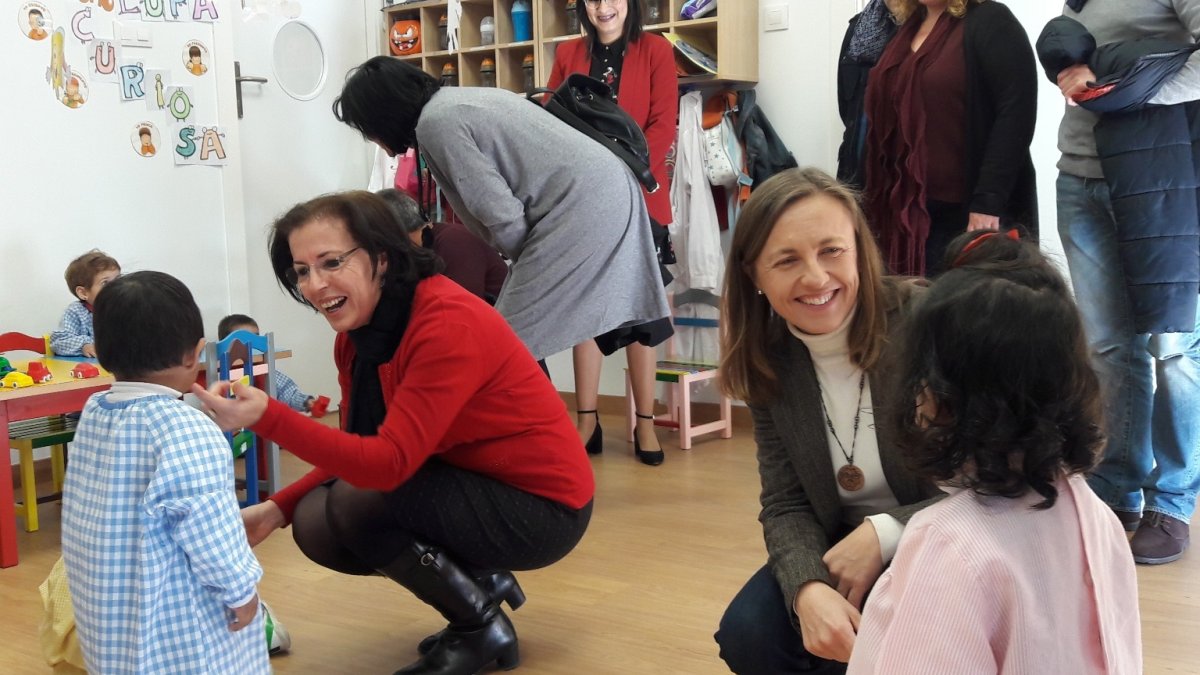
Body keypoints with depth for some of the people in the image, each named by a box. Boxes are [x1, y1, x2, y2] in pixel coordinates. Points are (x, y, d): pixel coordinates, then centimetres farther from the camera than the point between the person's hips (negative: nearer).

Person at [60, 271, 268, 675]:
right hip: (177, 627, -7)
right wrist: (242, 589, -8)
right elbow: (210, 533, -23)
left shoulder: (92, 413, -2)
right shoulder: (186, 431, -25)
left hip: (106, 612, 7)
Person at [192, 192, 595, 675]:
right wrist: (276, 509, -8)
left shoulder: (448, 322, -26)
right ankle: (482, 582, 12)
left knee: (356, 504, -23)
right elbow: (361, 455, 7)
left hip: (540, 505, -8)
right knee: (315, 526, -2)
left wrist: (266, 416, -39)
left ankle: (483, 630, -1)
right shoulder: (356, 335, 1)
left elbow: (389, 462, -31)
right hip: (476, 488, 8)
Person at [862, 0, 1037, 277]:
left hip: (970, 213, -7)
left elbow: (1016, 115, -16)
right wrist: (877, 201, 13)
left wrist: (987, 202, -22)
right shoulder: (908, 28, 15)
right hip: (910, 212, 7)